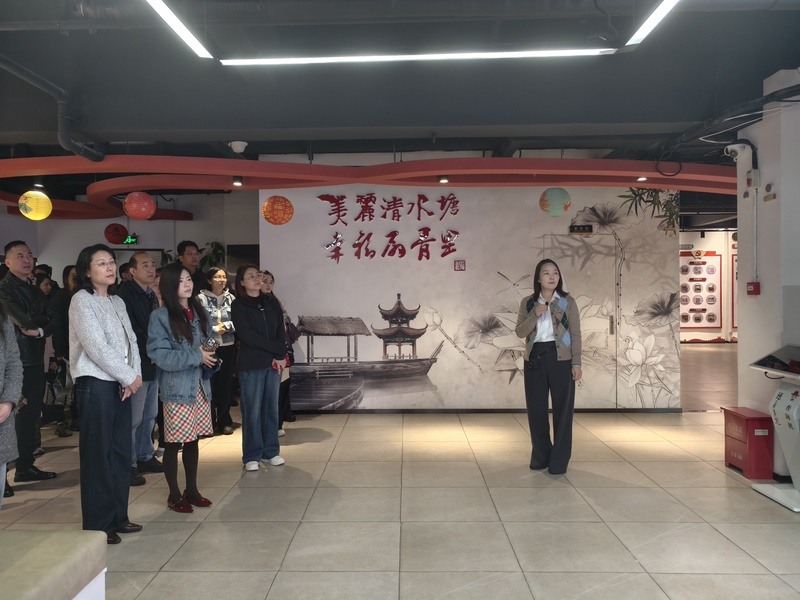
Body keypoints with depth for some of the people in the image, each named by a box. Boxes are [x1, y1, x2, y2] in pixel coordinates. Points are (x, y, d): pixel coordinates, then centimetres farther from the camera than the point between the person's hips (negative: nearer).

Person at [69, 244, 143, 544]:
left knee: (121, 452, 10)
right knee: (98, 455, -2)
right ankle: (97, 525, 7)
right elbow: (97, 347, -16)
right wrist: (129, 377, -11)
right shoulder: (81, 300, -8)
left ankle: (118, 517, 21)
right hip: (95, 384, -7)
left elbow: (131, 341, 11)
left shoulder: (118, 302, 15)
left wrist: (134, 375, -5)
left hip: (120, 384, 7)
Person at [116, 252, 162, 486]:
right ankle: (129, 465, 7)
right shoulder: (125, 294, -12)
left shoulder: (151, 295, 15)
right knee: (133, 418, -3)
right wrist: (148, 354, -14)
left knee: (149, 415, 16)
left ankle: (145, 457, 28)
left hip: (153, 364, 9)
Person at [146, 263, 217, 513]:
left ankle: (191, 490, 28)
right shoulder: (160, 316, -9)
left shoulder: (199, 313, 9)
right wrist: (196, 356, -18)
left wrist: (211, 358, -5)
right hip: (176, 388, -5)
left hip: (200, 386, 6)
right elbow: (160, 355, -15)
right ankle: (174, 495, 18)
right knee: (174, 442, 3)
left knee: (193, 440, 14)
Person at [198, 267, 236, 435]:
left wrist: (226, 326, -12)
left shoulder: (231, 298, 6)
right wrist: (215, 329, -13)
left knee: (226, 384, 8)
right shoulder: (202, 298, -3)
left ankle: (225, 421, 18)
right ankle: (210, 422, 13)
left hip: (228, 347, 3)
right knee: (210, 384, 0)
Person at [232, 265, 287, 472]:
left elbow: (281, 331, 6)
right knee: (252, 411, 0)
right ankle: (252, 456, 10)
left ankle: (271, 451, 20)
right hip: (251, 365, -4)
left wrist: (279, 357, -9)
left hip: (273, 363, 4)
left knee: (271, 408, 9)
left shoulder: (271, 302, 11)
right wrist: (279, 350, -11)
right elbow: (248, 336, -12)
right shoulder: (238, 306, -3)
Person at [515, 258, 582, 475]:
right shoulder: (527, 302, 5)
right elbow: (520, 332, -1)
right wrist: (534, 315, -17)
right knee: (536, 409, 8)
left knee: (562, 409, 1)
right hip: (535, 358, 2)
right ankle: (541, 456, 24)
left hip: (560, 358, -2)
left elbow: (576, 334, 0)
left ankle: (559, 461, 10)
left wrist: (576, 363, -7)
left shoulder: (567, 302, 0)